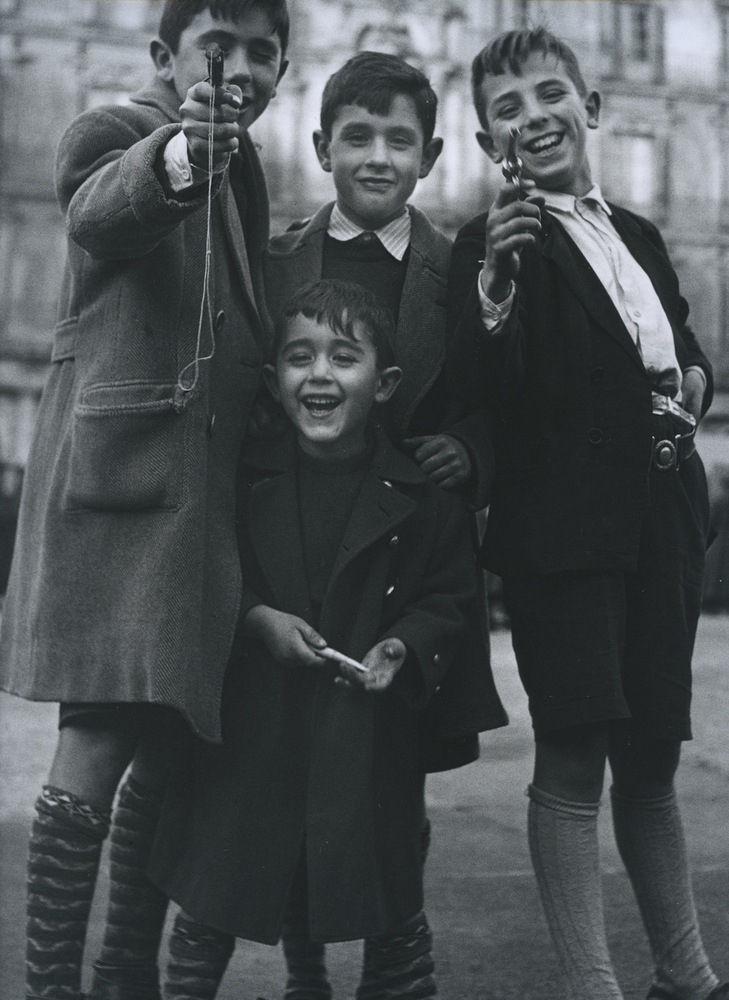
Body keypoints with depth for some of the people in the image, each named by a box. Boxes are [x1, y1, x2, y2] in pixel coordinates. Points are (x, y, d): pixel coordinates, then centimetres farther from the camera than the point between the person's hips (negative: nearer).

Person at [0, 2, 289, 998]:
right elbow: (100, 208, -28)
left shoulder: (243, 170, 20)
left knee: (172, 744, 8)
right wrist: (177, 154, -47)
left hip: (207, 482, 8)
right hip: (124, 466, -7)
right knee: (102, 739, -13)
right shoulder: (115, 132, -2)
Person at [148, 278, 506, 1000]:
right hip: (250, 719, 1)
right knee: (209, 900, 10)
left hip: (373, 725, -1)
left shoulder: (423, 493, -2)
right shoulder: (244, 476, 1)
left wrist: (405, 647, -14)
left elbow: (452, 599, 3)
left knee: (392, 912, 8)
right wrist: (255, 617, -11)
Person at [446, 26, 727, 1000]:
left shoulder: (638, 237, 15)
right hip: (563, 534, -6)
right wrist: (494, 277, -31)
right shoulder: (494, 244, -5)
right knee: (572, 763, -5)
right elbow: (484, 393, -17)